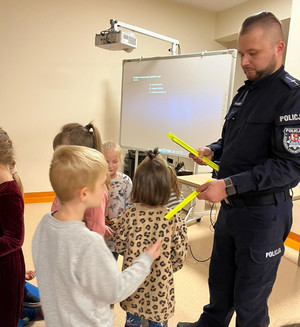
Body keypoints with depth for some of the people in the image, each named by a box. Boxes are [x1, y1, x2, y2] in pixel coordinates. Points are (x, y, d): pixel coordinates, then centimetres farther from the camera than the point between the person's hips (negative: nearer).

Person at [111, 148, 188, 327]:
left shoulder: (130, 213, -16)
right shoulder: (173, 218, -18)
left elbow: (120, 246, -7)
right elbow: (180, 253, -9)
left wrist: (115, 224, 11)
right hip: (160, 281, -1)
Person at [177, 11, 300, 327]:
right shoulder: (245, 92, 10)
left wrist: (229, 185, -26)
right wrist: (211, 151, -1)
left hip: (263, 212, -7)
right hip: (231, 206, 8)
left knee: (249, 300, 11)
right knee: (219, 281, 25)